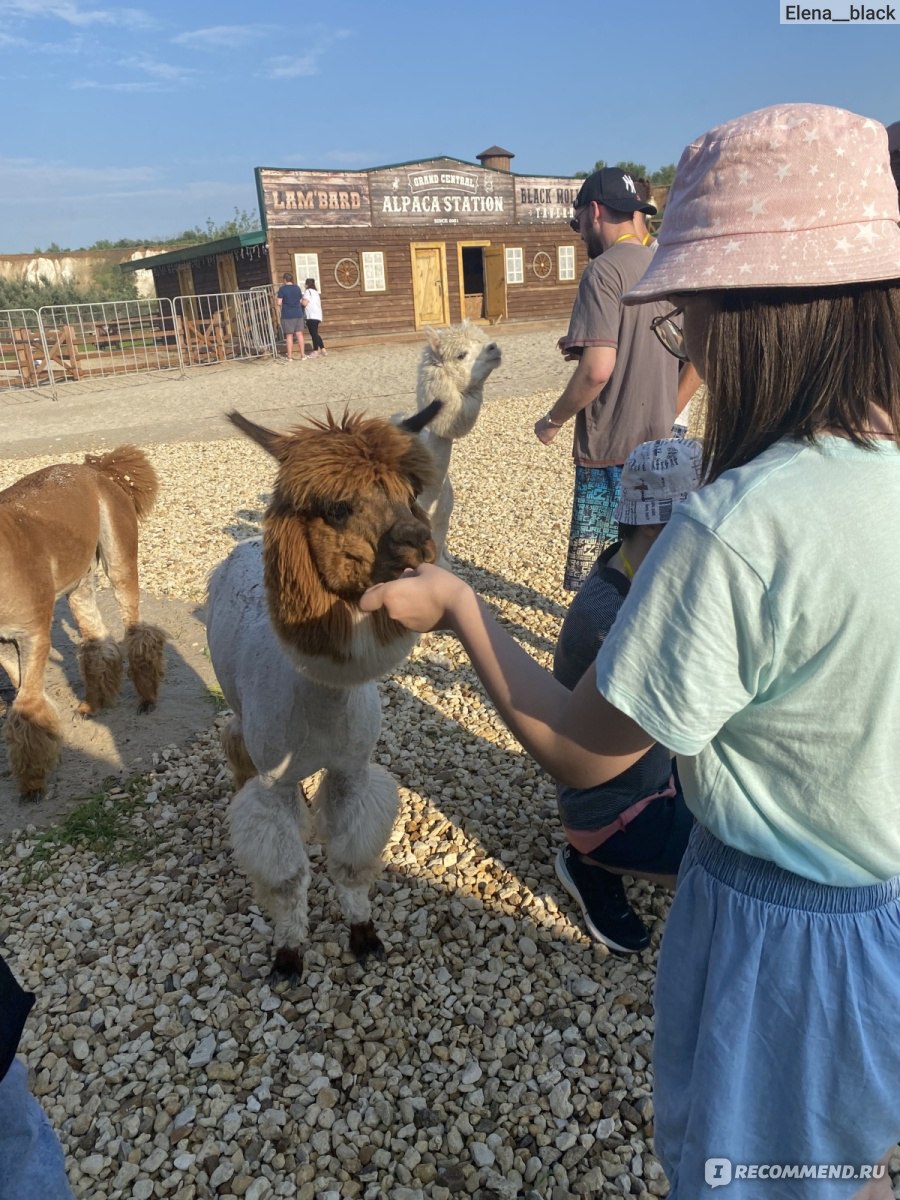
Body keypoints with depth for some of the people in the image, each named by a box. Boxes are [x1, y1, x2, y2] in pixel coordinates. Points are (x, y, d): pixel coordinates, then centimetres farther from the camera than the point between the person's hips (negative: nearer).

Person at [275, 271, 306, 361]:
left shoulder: (282, 289, -7)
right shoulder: (297, 288, 5)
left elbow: (279, 303, -10)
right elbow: (301, 300, 12)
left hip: (287, 315, -3)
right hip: (298, 314, 3)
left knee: (289, 336, 1)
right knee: (299, 334, 6)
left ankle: (290, 357, 2)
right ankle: (302, 355, 7)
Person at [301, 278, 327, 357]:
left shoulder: (308, 291, -7)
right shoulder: (315, 292, 20)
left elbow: (305, 303, -16)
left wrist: (299, 300, 3)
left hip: (312, 316, -9)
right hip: (317, 315, 9)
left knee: (314, 334, -8)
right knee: (315, 334, 15)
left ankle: (315, 352, -9)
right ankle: (323, 349, 14)